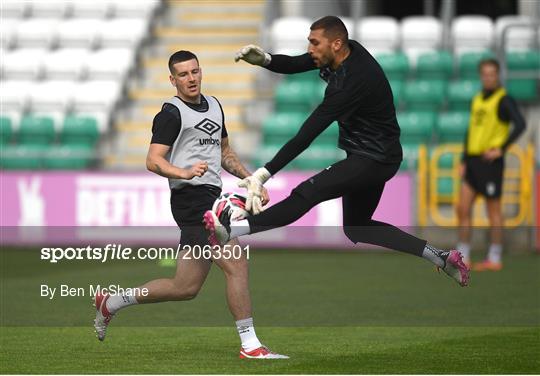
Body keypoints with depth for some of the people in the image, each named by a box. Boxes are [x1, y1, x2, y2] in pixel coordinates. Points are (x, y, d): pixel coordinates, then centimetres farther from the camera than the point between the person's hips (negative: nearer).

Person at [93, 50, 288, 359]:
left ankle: (111, 303, 23)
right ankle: (250, 345, -11)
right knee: (237, 264, -16)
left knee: (186, 288, 9)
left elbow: (225, 152, 30)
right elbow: (153, 161, -13)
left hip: (211, 199, 9)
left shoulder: (213, 105, 20)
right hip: (192, 199, -9)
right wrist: (185, 173, -29)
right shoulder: (172, 113, -6)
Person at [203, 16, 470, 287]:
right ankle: (439, 257, 19)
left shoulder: (352, 81, -30)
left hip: (374, 160, -10)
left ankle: (231, 231, -29)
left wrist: (263, 174, -32)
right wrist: (265, 59, -18)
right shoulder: (348, 51, -5)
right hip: (376, 155, 10)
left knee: (307, 193, -22)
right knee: (357, 227, 20)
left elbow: (307, 134, -31)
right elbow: (295, 64, 5)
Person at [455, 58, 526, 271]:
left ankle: (494, 259, 6)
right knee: (463, 208, 2)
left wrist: (501, 149, -19)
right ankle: (463, 257, 6)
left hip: (490, 161, -7)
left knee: (493, 211, -1)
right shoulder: (477, 100, 16)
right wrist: (464, 161, 14)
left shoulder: (504, 100, -7)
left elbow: (520, 125, -19)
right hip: (473, 161, 7)